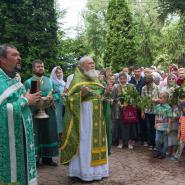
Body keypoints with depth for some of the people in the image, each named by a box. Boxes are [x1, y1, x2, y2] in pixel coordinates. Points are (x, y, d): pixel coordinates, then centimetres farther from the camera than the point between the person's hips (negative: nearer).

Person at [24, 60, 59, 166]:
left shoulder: (50, 81, 12)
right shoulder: (28, 82, -1)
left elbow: (57, 94, 10)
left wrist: (52, 97, -11)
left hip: (49, 112, 4)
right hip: (34, 113, -4)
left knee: (49, 134, 8)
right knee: (35, 136, 0)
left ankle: (47, 158, 20)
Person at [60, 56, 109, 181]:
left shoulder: (95, 78, 17)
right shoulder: (78, 79, -5)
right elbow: (71, 98, -12)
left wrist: (104, 92, 10)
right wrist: (82, 93, -27)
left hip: (97, 113, 8)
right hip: (85, 112, -7)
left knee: (97, 140, 10)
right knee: (86, 141, -4)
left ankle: (97, 169, 20)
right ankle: (85, 172, 5)